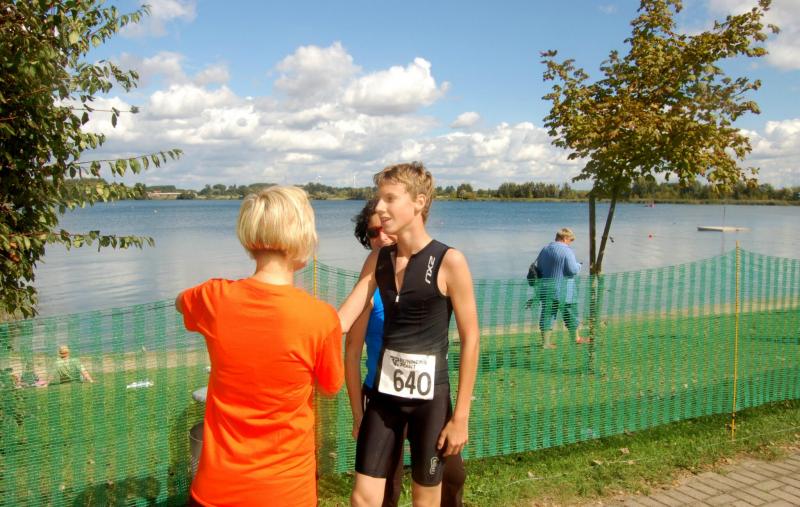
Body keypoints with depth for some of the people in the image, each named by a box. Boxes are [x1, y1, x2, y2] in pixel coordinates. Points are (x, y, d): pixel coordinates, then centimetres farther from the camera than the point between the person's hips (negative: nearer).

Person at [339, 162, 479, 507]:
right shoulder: (377, 260, 2)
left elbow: (470, 339, -10)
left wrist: (461, 416, -10)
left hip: (430, 395, -4)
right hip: (384, 392, 4)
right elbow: (342, 321, -2)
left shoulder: (449, 262, -13)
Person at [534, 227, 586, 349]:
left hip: (546, 289, 5)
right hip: (564, 291, -5)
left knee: (547, 314, 7)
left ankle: (545, 342, 5)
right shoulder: (567, 250, -14)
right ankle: (576, 338, 28)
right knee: (570, 313, 12)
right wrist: (578, 265, 3)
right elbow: (573, 269, -18)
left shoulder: (544, 250, 8)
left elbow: (538, 269, 14)